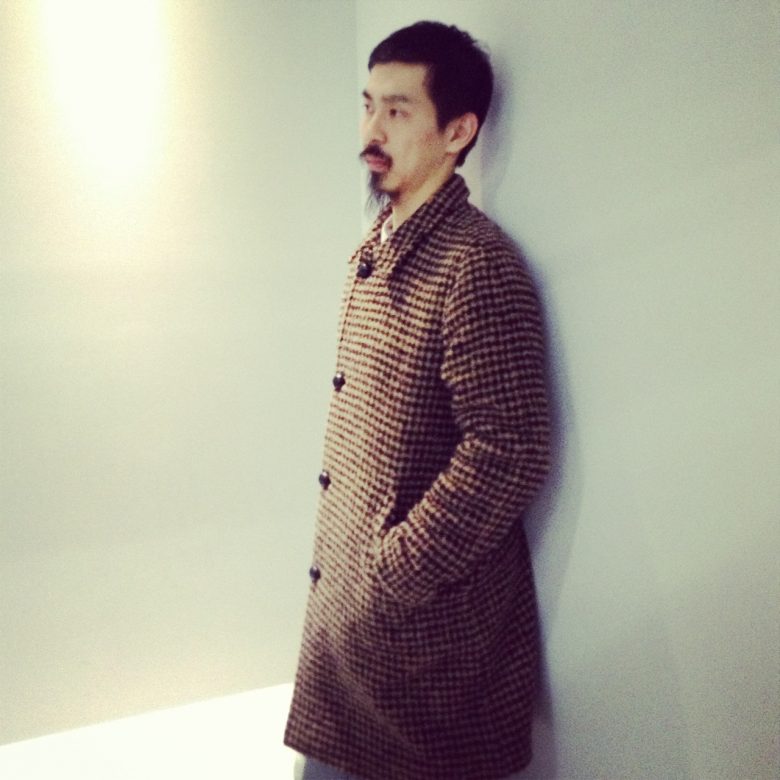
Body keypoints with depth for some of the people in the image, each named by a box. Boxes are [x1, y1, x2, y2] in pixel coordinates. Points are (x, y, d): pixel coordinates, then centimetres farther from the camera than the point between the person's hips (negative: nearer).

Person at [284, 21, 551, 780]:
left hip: (430, 621, -8)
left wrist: (393, 576, -19)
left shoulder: (475, 265, -20)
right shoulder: (375, 251, 8)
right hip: (345, 601, 8)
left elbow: (508, 453, -24)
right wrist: (334, 560, 12)